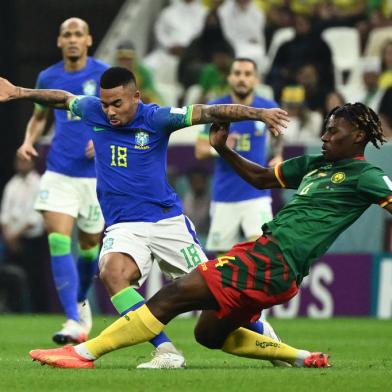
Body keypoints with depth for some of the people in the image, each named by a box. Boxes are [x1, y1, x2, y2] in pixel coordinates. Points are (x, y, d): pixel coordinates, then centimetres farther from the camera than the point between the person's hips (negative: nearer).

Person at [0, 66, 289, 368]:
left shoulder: (155, 118, -11)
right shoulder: (92, 111, 0)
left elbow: (209, 113, -19)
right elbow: (63, 98, 21)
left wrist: (259, 114, -29)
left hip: (167, 220, -2)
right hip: (122, 227, 2)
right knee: (112, 272, -30)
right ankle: (166, 352, -31)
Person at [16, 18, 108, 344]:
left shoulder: (104, 75, -5)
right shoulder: (48, 78, 5)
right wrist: (29, 140, 2)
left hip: (95, 174, -1)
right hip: (58, 173, 2)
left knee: (88, 245, 11)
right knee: (58, 241, -14)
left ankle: (80, 300, 40)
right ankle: (74, 321, -16)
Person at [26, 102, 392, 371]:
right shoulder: (314, 165, 23)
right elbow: (261, 178, 32)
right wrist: (223, 150, 23)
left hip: (271, 263, -10)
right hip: (262, 250, 10)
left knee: (175, 294, -14)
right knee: (210, 334, 21)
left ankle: (85, 351, -13)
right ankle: (304, 358, 23)